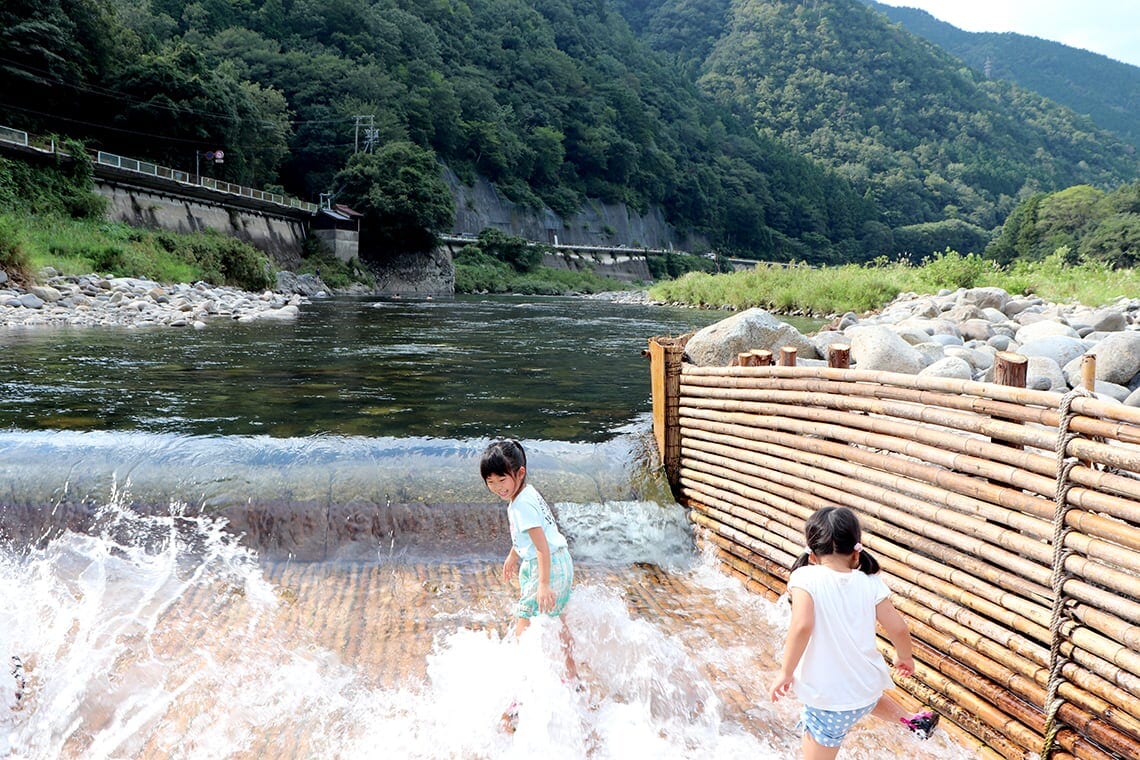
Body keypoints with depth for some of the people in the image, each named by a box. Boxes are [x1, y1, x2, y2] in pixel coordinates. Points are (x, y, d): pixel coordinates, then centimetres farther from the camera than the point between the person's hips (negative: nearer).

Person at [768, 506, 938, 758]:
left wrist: (786, 672, -18)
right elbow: (898, 628, 0)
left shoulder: (806, 578, -17)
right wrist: (904, 657, 21)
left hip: (827, 698, -5)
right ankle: (913, 722, 55)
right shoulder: (870, 581, -4)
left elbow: (802, 626, -29)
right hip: (868, 688, 5)